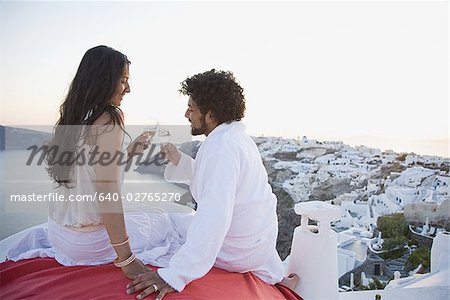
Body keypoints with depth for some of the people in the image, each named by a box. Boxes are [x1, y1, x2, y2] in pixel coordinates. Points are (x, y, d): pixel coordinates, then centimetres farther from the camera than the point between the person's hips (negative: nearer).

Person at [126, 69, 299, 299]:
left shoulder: (222, 146, -27)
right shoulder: (238, 137, 2)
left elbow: (214, 215, -37)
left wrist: (175, 275, -38)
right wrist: (177, 160, 1)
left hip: (237, 254, -8)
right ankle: (276, 277, 26)